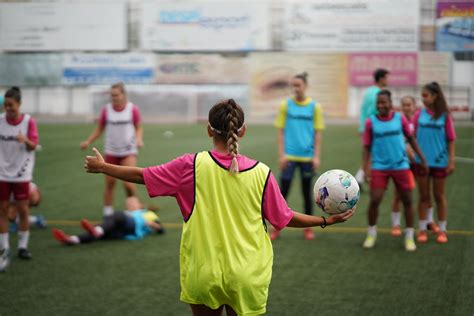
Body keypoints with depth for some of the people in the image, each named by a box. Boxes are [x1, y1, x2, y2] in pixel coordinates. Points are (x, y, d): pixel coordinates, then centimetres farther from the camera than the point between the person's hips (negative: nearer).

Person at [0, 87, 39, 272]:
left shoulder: (28, 121, -9)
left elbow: (33, 146, -12)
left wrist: (25, 140, -32)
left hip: (22, 173, -1)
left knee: (23, 210, 3)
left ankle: (22, 246, 16)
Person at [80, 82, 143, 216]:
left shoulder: (133, 109, -4)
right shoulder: (106, 110, -1)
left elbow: (138, 128, 6)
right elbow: (99, 129, 7)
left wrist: (139, 139, -14)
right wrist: (88, 141, -5)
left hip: (129, 151, -2)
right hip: (111, 151, 2)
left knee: (128, 183, -14)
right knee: (109, 183, 4)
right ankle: (108, 212, 17)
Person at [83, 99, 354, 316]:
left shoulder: (192, 166, -9)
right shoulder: (261, 173, -6)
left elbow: (141, 175, 1)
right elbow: (285, 218, 4)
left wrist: (102, 166, 16)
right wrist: (327, 220, 18)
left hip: (203, 273, 0)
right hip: (247, 279, 1)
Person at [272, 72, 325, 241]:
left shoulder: (315, 107, 1)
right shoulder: (285, 105, 1)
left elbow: (318, 134, 2)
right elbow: (281, 132, 2)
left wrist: (317, 156, -4)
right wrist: (281, 155, -6)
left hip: (307, 157, 0)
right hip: (289, 156, 0)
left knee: (307, 193, 9)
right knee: (283, 192, -3)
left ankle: (308, 228, 19)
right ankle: (277, 228, 4)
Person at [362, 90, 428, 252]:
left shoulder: (400, 118, -1)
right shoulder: (371, 122, -4)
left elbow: (411, 138, 9)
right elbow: (367, 147, 1)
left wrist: (422, 158, 8)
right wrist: (366, 168, -7)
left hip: (400, 166, 1)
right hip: (379, 167, -1)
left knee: (407, 201, 4)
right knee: (374, 201, -7)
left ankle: (409, 236, 18)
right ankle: (371, 233, 15)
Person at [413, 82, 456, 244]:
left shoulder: (445, 116, -3)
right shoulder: (419, 114, 1)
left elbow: (451, 139, -2)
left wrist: (451, 161, -6)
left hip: (440, 162, -1)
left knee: (439, 196, 8)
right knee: (423, 196, 8)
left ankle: (442, 231, 17)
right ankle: (422, 230, 15)